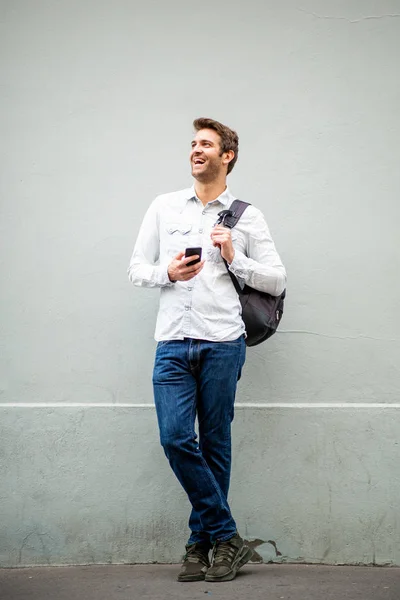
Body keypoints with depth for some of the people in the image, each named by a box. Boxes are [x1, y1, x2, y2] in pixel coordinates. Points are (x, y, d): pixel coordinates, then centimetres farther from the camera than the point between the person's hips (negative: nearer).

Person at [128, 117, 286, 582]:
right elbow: (136, 269, 14)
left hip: (222, 341, -1)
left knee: (215, 443, 2)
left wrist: (235, 259, -7)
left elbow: (277, 282, 8)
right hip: (173, 342, 2)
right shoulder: (164, 207, 14)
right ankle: (227, 538, 0)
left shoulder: (247, 216, 9)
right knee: (175, 437, -10)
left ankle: (201, 542, 15)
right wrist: (167, 272, -6)